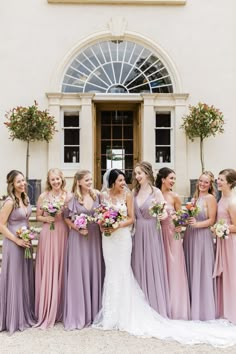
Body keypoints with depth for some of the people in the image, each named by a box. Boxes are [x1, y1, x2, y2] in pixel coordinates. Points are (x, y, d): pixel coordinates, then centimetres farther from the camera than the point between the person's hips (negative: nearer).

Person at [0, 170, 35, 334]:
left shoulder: (25, 198, 5)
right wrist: (17, 240, -17)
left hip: (26, 242, 7)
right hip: (14, 243, -7)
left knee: (26, 278, 15)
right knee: (14, 279, 4)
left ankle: (26, 314, 30)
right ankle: (14, 318, 19)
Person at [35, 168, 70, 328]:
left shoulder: (68, 196, 1)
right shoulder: (43, 196, 3)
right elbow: (38, 216, 8)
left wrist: (63, 215, -9)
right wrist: (46, 219, -9)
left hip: (63, 234, 0)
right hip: (48, 235, 0)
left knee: (61, 269, 5)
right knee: (47, 270, 3)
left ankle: (61, 310, 21)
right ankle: (46, 311, 18)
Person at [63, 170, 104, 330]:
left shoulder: (97, 195, 2)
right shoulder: (72, 198, -5)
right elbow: (67, 218, 0)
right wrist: (78, 229, -11)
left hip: (95, 237, 3)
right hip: (79, 238, -3)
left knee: (95, 272, 9)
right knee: (78, 274, 1)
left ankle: (94, 311, 24)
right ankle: (78, 314, 13)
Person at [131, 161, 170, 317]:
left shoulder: (156, 192, -6)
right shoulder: (135, 192, 9)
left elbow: (164, 214, -10)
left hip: (151, 233, -5)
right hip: (138, 233, 5)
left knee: (153, 268, 1)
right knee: (139, 268, 10)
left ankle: (156, 307, 15)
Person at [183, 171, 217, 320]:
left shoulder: (210, 198, -6)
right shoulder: (195, 197, 15)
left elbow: (211, 220, -10)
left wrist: (197, 224, -22)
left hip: (202, 237, -7)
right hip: (190, 236, 7)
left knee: (202, 272, 0)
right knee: (191, 271, 9)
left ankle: (203, 309, 14)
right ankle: (192, 306, 22)